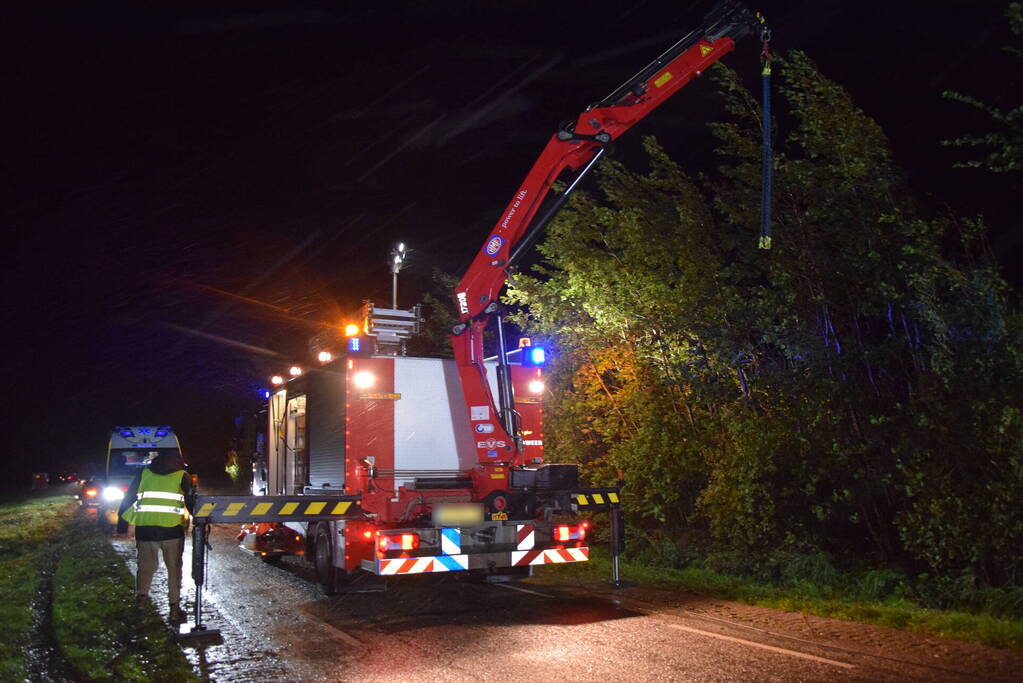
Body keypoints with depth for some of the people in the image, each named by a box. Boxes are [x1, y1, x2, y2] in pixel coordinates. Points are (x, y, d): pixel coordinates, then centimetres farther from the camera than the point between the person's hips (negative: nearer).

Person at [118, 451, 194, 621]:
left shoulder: (144, 473, 14)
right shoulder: (182, 476, 9)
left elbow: (129, 498, 13)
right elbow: (191, 501, 2)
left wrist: (122, 522, 18)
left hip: (144, 528, 1)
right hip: (172, 529, -1)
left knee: (146, 566, 19)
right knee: (174, 569, 10)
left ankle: (141, 595, 0)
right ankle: (174, 607, 7)